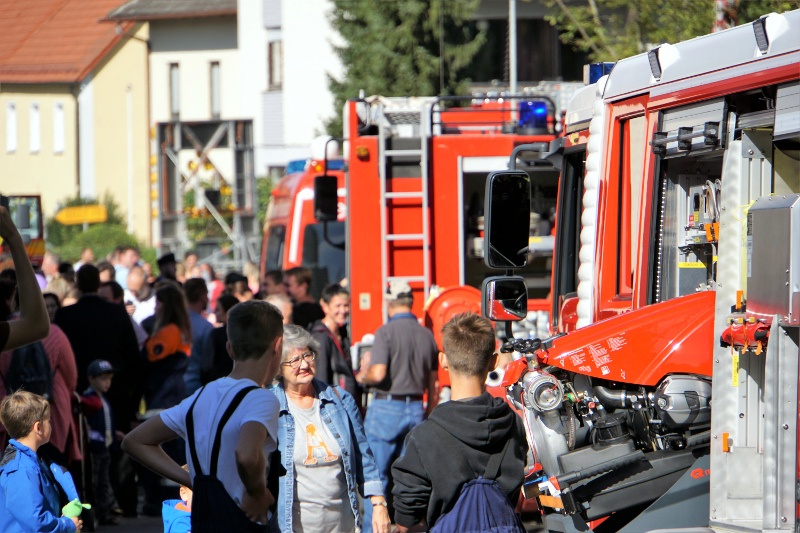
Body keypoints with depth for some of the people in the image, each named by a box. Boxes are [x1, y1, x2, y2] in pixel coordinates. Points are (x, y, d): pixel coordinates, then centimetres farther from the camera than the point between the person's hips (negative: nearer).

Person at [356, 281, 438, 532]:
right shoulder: (427, 335, 7)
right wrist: (429, 414, 22)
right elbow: (433, 382, 13)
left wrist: (362, 377, 1)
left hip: (387, 407, -5)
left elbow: (379, 374, -20)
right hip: (416, 409, 5)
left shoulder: (386, 332, -11)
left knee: (377, 473, -1)